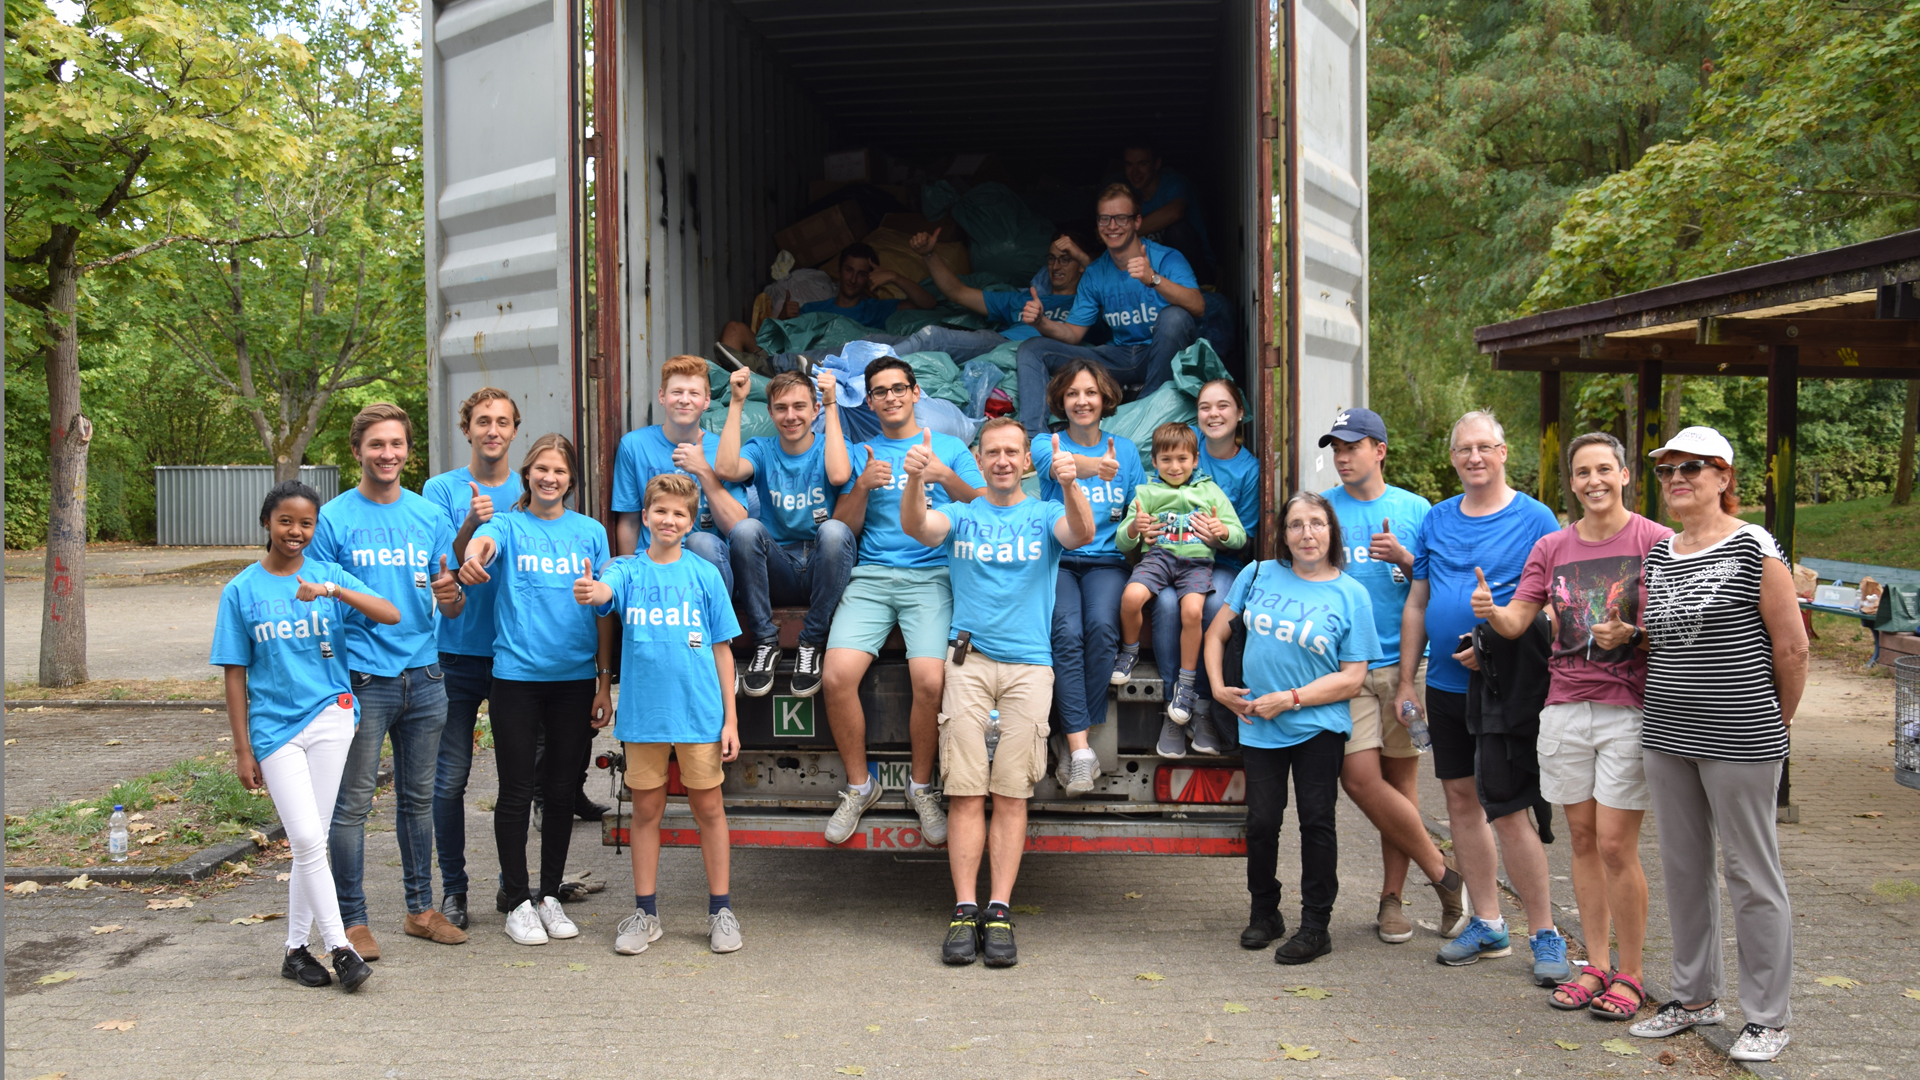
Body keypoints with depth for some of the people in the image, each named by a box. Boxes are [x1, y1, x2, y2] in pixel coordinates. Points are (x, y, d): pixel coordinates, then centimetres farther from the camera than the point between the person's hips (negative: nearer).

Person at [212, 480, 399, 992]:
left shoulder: (328, 575, 4)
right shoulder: (242, 590, 2)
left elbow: (392, 615, -10)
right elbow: (235, 676, 4)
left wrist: (333, 591, -24)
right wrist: (243, 749, 0)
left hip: (329, 716, 1)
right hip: (274, 727, -1)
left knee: (312, 842, 6)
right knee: (307, 839, -9)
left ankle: (297, 947, 17)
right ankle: (339, 946, 0)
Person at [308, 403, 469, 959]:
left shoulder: (431, 516, 9)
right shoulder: (333, 519, -2)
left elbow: (452, 609, 10)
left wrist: (450, 594, -14)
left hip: (424, 676, 4)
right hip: (361, 678, -4)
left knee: (418, 798, 12)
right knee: (353, 803, 0)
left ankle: (421, 909, 23)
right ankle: (352, 920, 10)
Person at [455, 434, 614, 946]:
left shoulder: (591, 532, 7)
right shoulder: (508, 525, 1)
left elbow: (603, 612, 9)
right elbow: (483, 543, -25)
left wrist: (604, 682, 6)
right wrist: (472, 558, -50)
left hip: (575, 677, 2)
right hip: (517, 674, -2)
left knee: (562, 790, 10)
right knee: (516, 791, 2)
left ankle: (551, 895, 23)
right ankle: (518, 901, 14)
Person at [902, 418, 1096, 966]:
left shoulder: (1045, 515, 12)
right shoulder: (961, 515, 13)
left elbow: (1082, 534, -10)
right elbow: (915, 526, -8)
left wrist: (1071, 485, -30)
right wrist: (916, 480, -28)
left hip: (1028, 665, 0)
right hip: (970, 662, 0)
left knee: (1012, 794, -2)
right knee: (966, 793, -4)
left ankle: (999, 911, 1)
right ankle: (965, 911, -1)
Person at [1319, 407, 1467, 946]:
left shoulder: (1415, 510, 5)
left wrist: (1401, 558, -13)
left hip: (1406, 660, 0)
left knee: (1400, 778, 4)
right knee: (1359, 776, -10)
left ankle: (1393, 897, 17)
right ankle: (1442, 872, 7)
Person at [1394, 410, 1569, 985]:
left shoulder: (1535, 520, -5)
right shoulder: (1437, 520, 11)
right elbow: (1417, 605, 14)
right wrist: (1406, 681, 10)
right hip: (1444, 683, 6)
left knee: (1506, 811, -7)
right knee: (1461, 798, 11)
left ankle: (1545, 935, 6)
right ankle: (1488, 924, 23)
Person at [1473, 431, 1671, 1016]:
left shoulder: (1655, 541, -3)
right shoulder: (1552, 547, 10)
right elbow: (1517, 620, 5)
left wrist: (1630, 635, -22)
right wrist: (1490, 610, -17)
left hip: (1628, 709, -4)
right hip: (1565, 706, 4)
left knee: (1616, 846, -4)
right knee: (1583, 839, 10)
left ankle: (1630, 974, 10)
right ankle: (1595, 965, 20)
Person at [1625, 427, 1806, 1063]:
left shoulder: (1754, 548, -9)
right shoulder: (1658, 556, 11)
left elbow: (1792, 646, -6)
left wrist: (1776, 723, 1)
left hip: (1740, 741, -7)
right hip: (1668, 735, 7)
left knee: (1750, 873, 2)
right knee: (1682, 867, 13)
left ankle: (1768, 1016, 14)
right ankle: (1696, 996, 28)